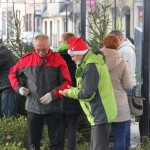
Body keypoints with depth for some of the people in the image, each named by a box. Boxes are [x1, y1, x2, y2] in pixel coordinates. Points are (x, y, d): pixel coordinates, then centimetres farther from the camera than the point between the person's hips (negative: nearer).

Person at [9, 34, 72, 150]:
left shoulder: (58, 59, -7)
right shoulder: (27, 59, 0)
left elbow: (67, 82, -7)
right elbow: (13, 73, 16)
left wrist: (53, 94, -18)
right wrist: (18, 87, -1)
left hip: (53, 107, -2)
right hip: (33, 107, 2)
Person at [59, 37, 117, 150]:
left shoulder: (91, 67, -22)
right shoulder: (93, 62, 11)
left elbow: (87, 94, -22)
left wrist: (70, 92, -8)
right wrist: (74, 90, 7)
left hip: (100, 115, -11)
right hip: (100, 114, 11)